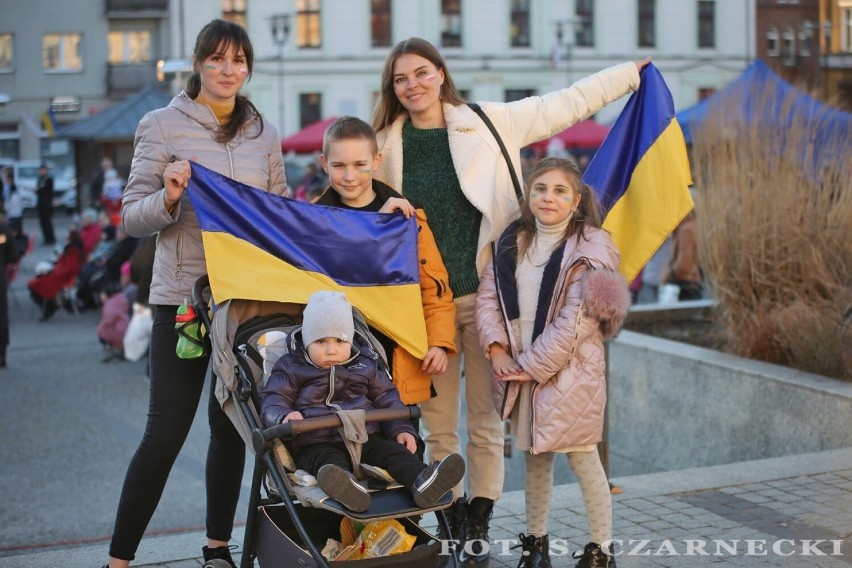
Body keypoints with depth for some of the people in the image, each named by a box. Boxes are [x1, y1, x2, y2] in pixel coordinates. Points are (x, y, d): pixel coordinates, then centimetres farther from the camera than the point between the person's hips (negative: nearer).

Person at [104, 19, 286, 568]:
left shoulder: (264, 132, 9)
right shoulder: (163, 125, -2)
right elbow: (132, 217, -4)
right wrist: (168, 198, -23)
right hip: (183, 296, -4)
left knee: (232, 424, 10)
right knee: (167, 430, -5)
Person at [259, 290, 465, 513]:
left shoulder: (366, 364, 19)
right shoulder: (291, 368, 11)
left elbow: (387, 399, 23)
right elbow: (273, 401, 4)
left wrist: (401, 429, 6)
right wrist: (284, 416, -21)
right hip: (317, 444, -3)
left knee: (393, 451, -25)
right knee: (329, 461, -37)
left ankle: (421, 480, -52)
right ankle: (342, 484, -70)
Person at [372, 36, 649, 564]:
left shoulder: (491, 123, 0)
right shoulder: (385, 144, 3)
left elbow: (567, 104, 9)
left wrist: (633, 72, 14)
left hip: (484, 294, -1)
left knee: (486, 421, 6)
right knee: (438, 424, 7)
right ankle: (451, 525, 20)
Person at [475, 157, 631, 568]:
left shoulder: (589, 250, -12)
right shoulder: (511, 243, 8)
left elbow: (575, 324, -17)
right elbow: (488, 296, 5)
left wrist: (531, 365, -16)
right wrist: (496, 347, -9)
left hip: (569, 372, -5)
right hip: (519, 373, 5)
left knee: (583, 459, 2)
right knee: (535, 456, 15)